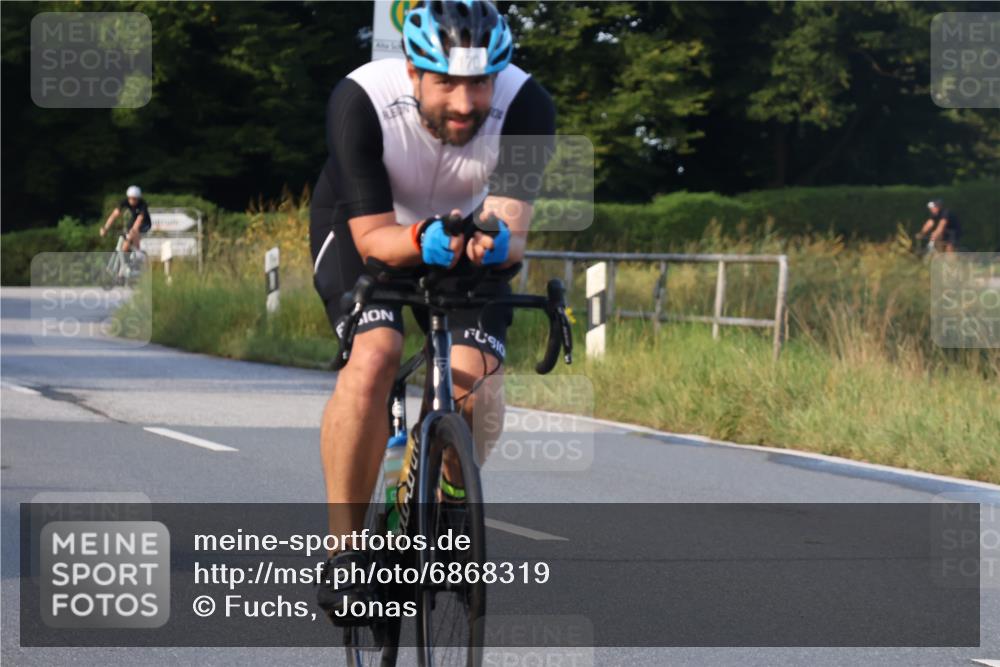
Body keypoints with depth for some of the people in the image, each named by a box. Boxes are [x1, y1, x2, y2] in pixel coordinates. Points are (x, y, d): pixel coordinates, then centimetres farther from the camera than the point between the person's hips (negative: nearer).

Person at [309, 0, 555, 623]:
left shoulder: (526, 106, -30)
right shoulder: (360, 100, -33)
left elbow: (512, 230, -33)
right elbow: (372, 235, -31)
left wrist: (496, 241, -56)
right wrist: (422, 240, -51)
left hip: (468, 230, 2)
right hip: (362, 226, -2)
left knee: (475, 379, -21)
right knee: (373, 359, -29)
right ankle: (344, 548, -16)